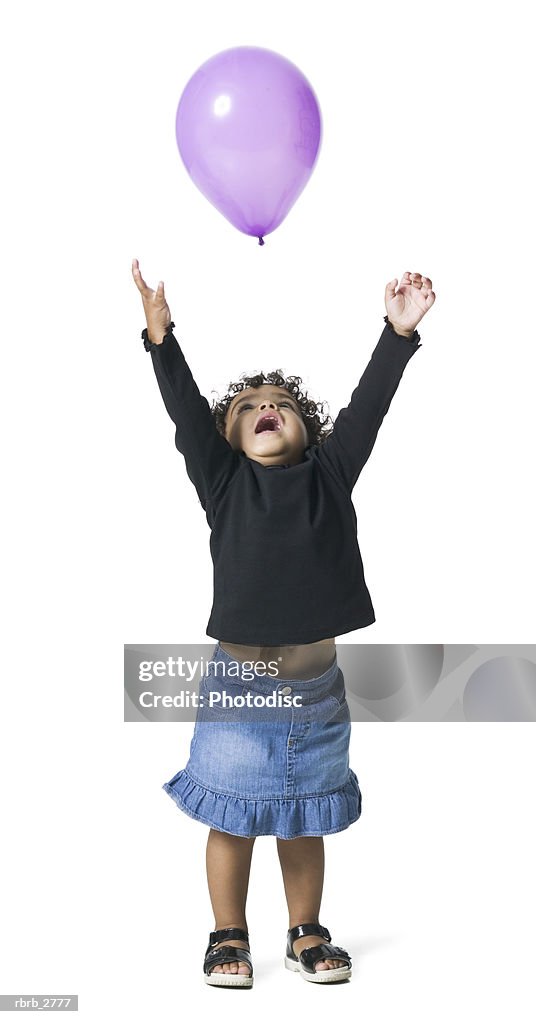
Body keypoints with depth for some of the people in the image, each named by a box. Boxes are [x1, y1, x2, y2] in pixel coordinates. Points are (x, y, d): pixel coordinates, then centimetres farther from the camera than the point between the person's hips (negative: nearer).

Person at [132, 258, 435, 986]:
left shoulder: (330, 475, 4)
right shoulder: (224, 481, 0)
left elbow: (366, 408, -3)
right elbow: (188, 413, -11)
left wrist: (399, 334, -11)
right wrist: (162, 339, -22)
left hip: (315, 681, 2)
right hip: (237, 679, -1)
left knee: (303, 822, 15)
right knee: (232, 818, 9)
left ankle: (307, 934, 30)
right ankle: (230, 937, 25)